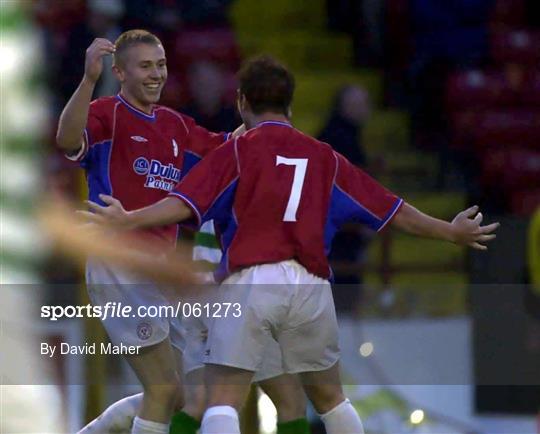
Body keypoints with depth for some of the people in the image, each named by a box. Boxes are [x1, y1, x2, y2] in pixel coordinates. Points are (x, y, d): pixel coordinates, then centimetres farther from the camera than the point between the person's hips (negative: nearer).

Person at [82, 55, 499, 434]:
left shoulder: (236, 151, 3)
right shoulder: (325, 158, 14)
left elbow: (186, 203, -11)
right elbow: (393, 210, 16)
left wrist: (129, 219, -15)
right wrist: (451, 231, 28)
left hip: (248, 282, -3)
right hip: (310, 285, 3)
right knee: (331, 399, 20)